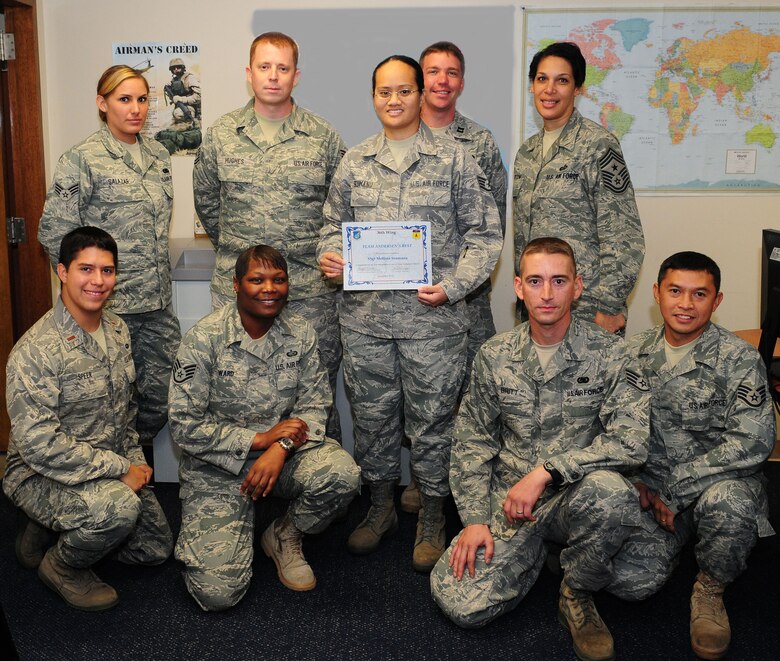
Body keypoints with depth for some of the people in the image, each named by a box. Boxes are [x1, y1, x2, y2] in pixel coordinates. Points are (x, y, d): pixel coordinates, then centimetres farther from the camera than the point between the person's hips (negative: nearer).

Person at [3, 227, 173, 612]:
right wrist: (119, 469, -24)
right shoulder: (35, 351, -24)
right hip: (42, 475, -8)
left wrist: (135, 461, 4)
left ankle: (59, 527, 25)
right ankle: (62, 566, -4)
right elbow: (39, 445, -28)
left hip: (112, 468, 8)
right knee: (118, 508, -36)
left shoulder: (118, 330, 1)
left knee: (157, 548, 12)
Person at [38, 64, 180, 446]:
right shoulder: (82, 160, -9)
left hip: (158, 300, 6)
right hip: (111, 304, -6)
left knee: (162, 394, 10)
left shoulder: (158, 156, 11)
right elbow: (53, 232, -9)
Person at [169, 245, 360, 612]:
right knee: (217, 591, -16)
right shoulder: (204, 338, -13)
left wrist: (280, 447, -21)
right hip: (218, 464, -3)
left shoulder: (300, 333, -2)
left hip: (285, 447, 3)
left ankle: (284, 536, 2)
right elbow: (184, 426, -14)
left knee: (342, 474, -30)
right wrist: (259, 438, -18)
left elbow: (314, 406, -1)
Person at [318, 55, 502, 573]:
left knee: (432, 420, 5)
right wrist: (330, 253, -3)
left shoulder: (454, 159, 1)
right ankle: (382, 507, 33)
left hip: (432, 317, -3)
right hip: (365, 316, 3)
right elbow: (335, 224, 20)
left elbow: (484, 233, 0)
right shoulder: (354, 162, 11)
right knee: (373, 415, 13)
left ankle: (432, 519, 23)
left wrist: (453, 285, -13)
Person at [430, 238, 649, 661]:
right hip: (508, 503, 2)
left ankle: (577, 595, -6)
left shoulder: (608, 353, -8)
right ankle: (535, 551, 16)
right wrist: (475, 519, -3)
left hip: (573, 497, -2)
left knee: (609, 491, -37)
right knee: (460, 602, -16)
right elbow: (472, 441, 7)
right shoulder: (493, 356, 2)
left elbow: (632, 440, -19)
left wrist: (545, 472, -24)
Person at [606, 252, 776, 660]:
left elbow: (753, 442, -18)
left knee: (727, 501, -40)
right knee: (627, 581, -21)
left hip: (719, 481, -2)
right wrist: (639, 484, -9)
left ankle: (711, 588, -7)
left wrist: (673, 488, -19)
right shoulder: (635, 353, 3)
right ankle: (676, 538, 15)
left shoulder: (739, 359, -10)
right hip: (651, 491, 3)